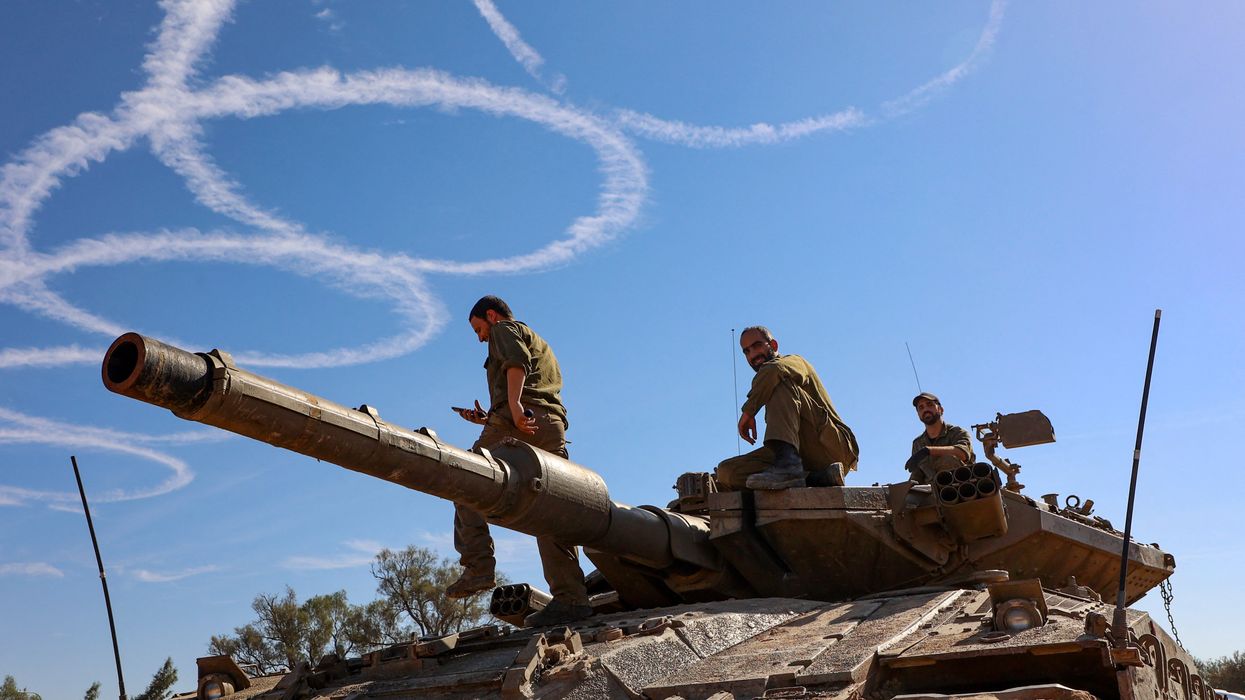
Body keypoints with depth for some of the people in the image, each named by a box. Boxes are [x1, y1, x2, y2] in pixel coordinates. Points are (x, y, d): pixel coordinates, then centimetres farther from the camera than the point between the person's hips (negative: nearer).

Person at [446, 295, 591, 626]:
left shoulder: (505, 329, 15)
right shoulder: (542, 347, 39)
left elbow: (517, 361, -9)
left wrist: (513, 405, -21)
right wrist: (488, 419, 35)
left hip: (519, 420, -7)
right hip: (553, 427, 7)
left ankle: (478, 567, -15)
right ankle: (570, 598, -9)